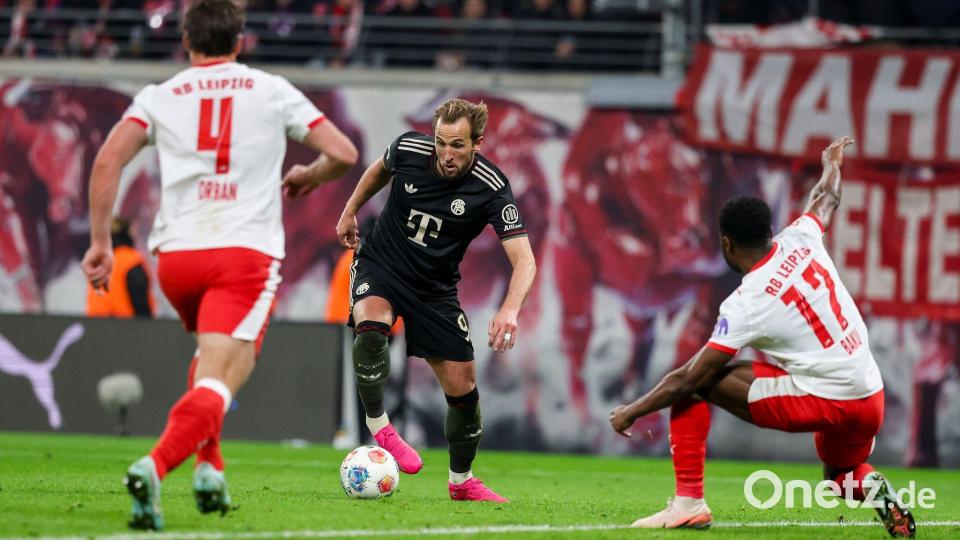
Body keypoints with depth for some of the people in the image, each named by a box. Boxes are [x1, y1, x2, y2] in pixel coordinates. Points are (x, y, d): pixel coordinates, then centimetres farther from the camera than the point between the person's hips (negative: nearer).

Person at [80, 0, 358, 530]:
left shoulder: (159, 96, 12)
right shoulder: (273, 91, 12)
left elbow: (108, 159, -3)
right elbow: (343, 153, 11)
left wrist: (100, 241, 1)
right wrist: (309, 176, 32)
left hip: (175, 254, 3)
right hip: (247, 250, -3)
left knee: (211, 355, 31)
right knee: (218, 381, -12)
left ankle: (210, 467, 20)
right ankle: (154, 466, -37)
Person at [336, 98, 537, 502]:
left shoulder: (491, 188, -23)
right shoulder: (408, 149, -17)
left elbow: (524, 260, -29)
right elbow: (380, 168, 10)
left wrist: (510, 309, -46)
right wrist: (350, 210, 16)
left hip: (435, 288, 1)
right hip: (379, 267, -1)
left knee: (462, 387, 0)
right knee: (371, 324, -35)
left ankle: (461, 480, 23)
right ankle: (378, 427, -19)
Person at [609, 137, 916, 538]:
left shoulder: (746, 304, -12)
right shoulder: (801, 242, 2)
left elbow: (688, 380, -9)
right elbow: (826, 200, 28)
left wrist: (632, 411, 5)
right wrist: (832, 164, 50)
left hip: (819, 400, -7)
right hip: (870, 399, 7)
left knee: (692, 382, 1)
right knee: (840, 472, 36)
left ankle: (688, 501, -1)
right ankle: (871, 488, 0)